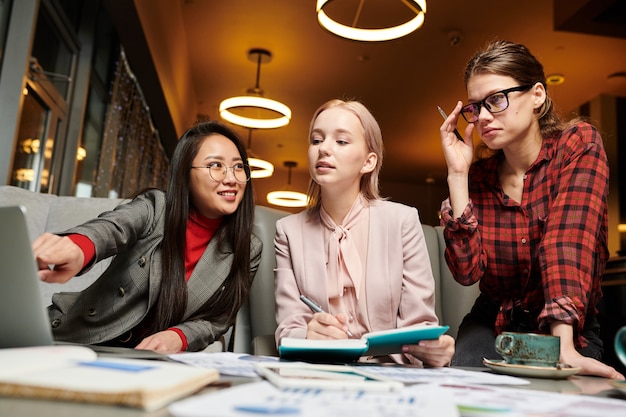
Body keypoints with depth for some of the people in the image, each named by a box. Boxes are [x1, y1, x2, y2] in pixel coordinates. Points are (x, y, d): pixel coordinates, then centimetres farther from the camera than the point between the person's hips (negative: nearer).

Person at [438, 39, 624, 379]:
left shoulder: (579, 144, -11)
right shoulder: (478, 172, -4)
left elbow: (568, 240, -26)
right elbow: (467, 270, -14)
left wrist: (564, 347, -36)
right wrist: (457, 174, -17)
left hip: (570, 329, -1)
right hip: (492, 325, 2)